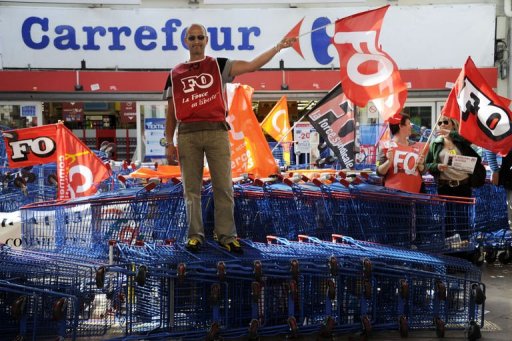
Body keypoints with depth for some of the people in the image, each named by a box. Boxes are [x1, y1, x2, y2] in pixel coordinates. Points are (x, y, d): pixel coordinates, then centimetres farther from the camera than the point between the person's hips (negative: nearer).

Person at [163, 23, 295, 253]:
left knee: (223, 186, -1)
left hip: (216, 131, -1)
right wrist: (169, 143, 7)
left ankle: (226, 236, 7)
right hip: (187, 133, 1)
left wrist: (278, 47, -7)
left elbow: (252, 65, 1)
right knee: (191, 188, 4)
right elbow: (171, 112, 14)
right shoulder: (176, 74, 14)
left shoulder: (218, 66, 11)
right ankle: (195, 236, 14)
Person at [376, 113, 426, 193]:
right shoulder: (387, 146, -2)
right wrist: (389, 161, -20)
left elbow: (422, 171, 16)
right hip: (394, 192, -4)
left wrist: (420, 164, -4)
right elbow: (379, 172, -5)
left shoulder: (414, 146, 10)